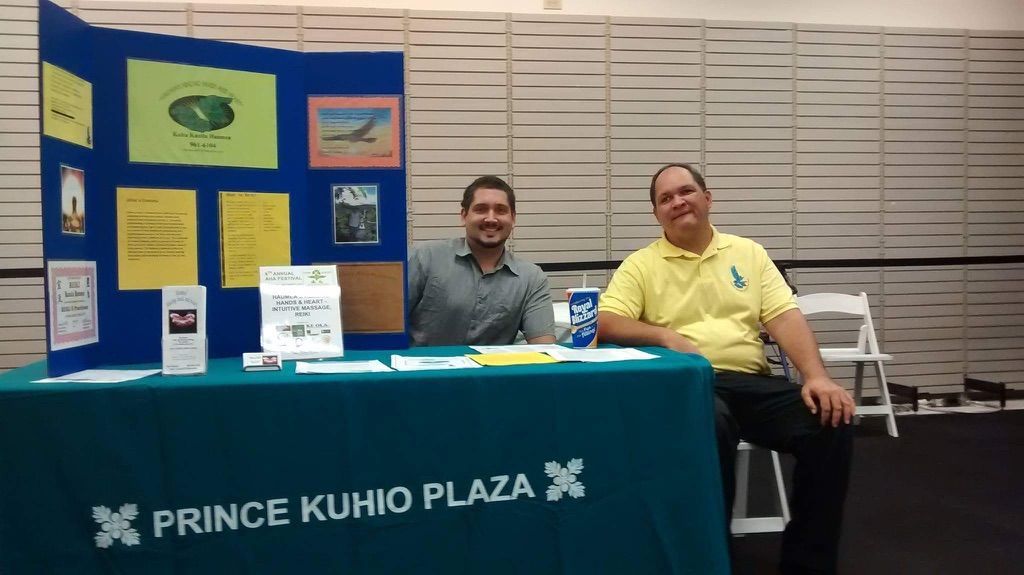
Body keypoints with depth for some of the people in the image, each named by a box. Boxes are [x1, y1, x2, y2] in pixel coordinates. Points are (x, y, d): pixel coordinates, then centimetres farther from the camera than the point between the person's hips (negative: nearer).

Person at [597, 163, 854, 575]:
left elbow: (785, 317, 7)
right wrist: (664, 334, -19)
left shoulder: (748, 252, 17)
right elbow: (605, 324, -3)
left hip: (751, 382, 4)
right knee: (710, 426, -38)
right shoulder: (640, 265, 9)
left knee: (832, 424, -20)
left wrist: (816, 376, -9)